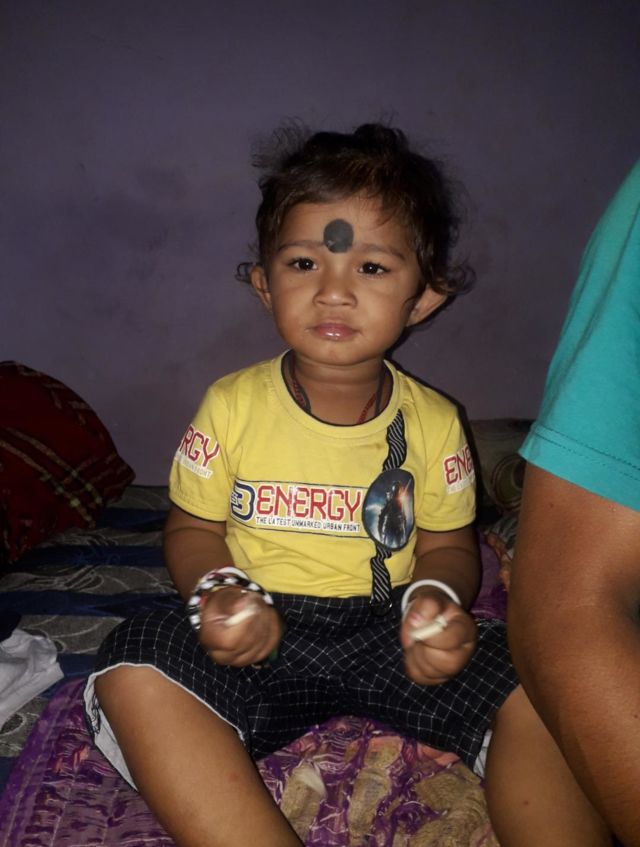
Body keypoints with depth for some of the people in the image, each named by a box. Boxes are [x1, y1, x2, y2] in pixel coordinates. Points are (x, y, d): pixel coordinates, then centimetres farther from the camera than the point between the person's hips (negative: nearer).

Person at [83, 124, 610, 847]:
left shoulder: (433, 422, -1)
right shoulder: (231, 407, -4)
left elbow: (447, 545, 9)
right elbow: (193, 529, 5)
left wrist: (438, 599, -15)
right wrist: (217, 592, -17)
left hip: (390, 628, 1)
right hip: (263, 636, 0)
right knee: (133, 673, -29)